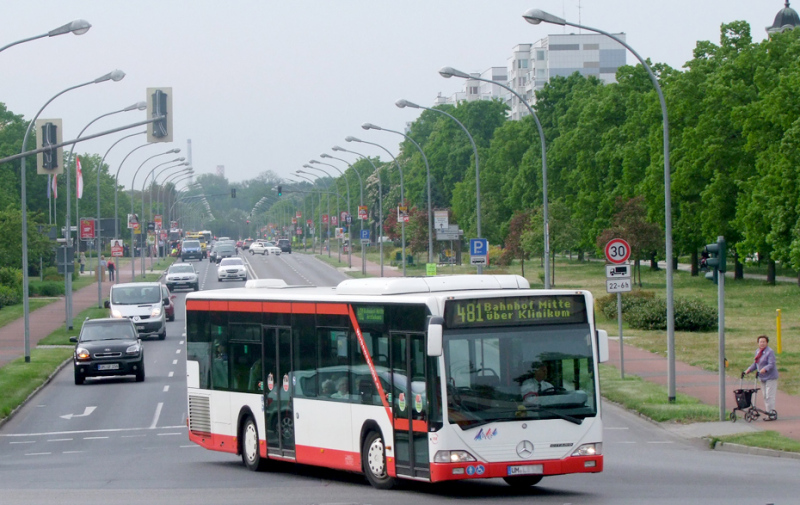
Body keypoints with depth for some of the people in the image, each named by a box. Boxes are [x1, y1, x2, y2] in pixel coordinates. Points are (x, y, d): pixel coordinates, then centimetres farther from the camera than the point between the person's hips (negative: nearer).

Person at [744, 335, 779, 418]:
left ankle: (772, 415, -9)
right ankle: (768, 413, 19)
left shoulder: (770, 352, -13)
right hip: (763, 378, 9)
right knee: (765, 397, 12)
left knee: (769, 396, -11)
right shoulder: (758, 352, 12)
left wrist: (764, 369, -36)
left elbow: (771, 364, -21)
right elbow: (755, 364, 18)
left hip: (770, 377, -9)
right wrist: (749, 369, 3)